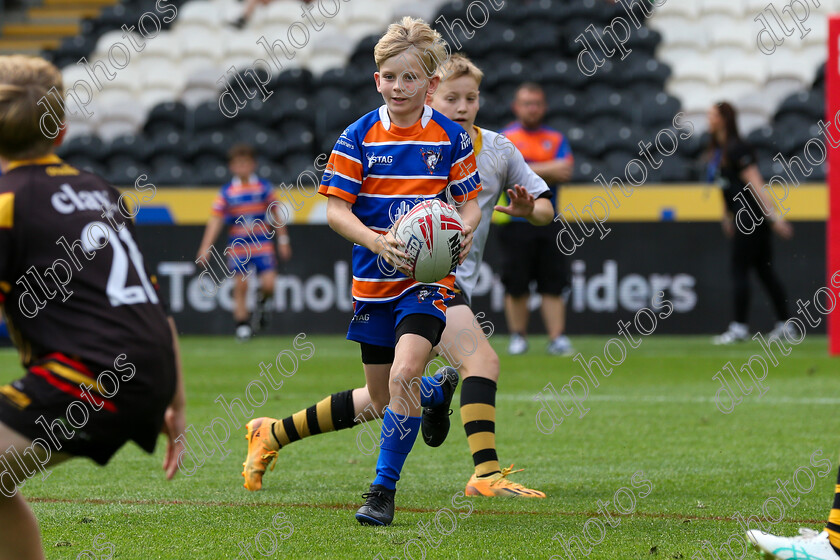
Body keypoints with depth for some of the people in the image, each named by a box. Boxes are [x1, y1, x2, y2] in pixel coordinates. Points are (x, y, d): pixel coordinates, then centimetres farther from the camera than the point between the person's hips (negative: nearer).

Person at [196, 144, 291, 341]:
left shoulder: (264, 187, 2)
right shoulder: (227, 192, 0)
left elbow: (275, 214, 12)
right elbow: (215, 219, -2)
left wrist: (283, 239, 12)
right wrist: (205, 247, -8)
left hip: (261, 242, 0)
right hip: (238, 244, 0)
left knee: (268, 283, -9)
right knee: (241, 284, -4)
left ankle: (262, 301, 25)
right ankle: (242, 324, 5)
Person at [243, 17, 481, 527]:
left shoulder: (451, 138, -2)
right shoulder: (359, 137, -1)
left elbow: (470, 203, 5)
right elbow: (336, 209, -4)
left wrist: (464, 231, -19)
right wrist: (377, 242, -22)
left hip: (428, 278, -3)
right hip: (374, 279, 3)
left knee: (403, 375, -24)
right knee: (382, 398, 12)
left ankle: (384, 491, -13)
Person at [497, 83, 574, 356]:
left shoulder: (556, 139, 13)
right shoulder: (504, 138, 5)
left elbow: (564, 172, -1)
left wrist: (529, 171, -10)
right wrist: (548, 170, -8)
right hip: (515, 223, -2)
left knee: (554, 282, -2)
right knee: (516, 284, -1)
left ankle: (557, 338, -3)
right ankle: (518, 336, 9)